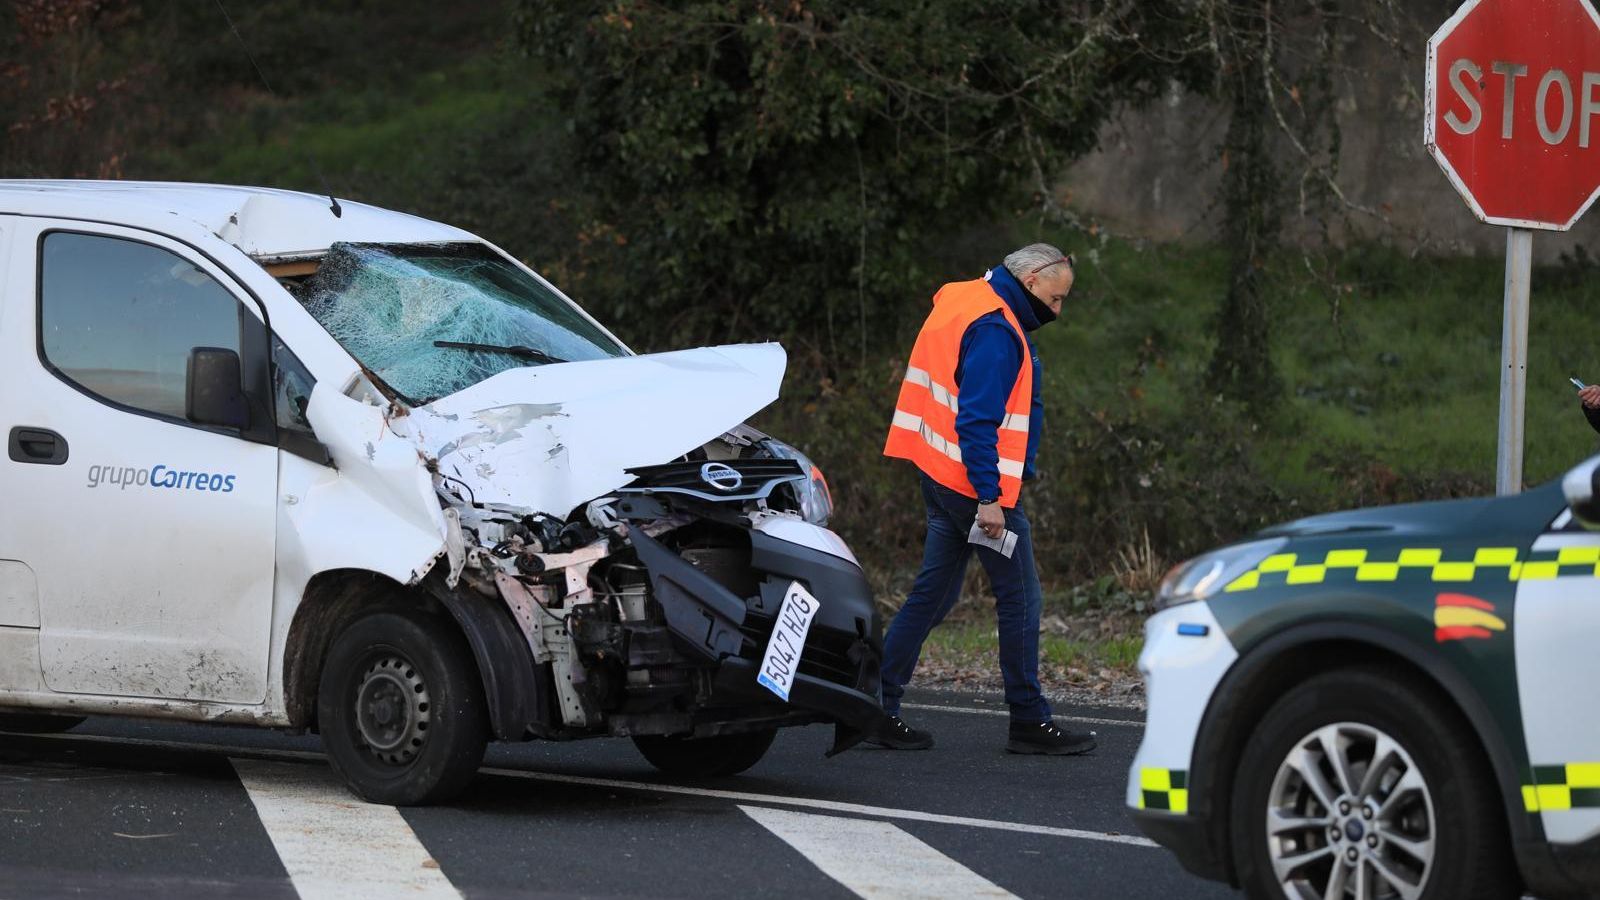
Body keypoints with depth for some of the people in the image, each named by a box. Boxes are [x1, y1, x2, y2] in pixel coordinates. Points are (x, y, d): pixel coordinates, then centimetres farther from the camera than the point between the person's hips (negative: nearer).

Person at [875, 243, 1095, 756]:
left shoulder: (961, 303, 16)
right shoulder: (994, 329, -17)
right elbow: (977, 420, -23)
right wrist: (989, 498, -23)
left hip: (941, 480, 10)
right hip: (976, 485, -10)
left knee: (933, 594, 11)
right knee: (1020, 601, -2)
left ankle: (877, 706, 9)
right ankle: (1029, 722, 3)